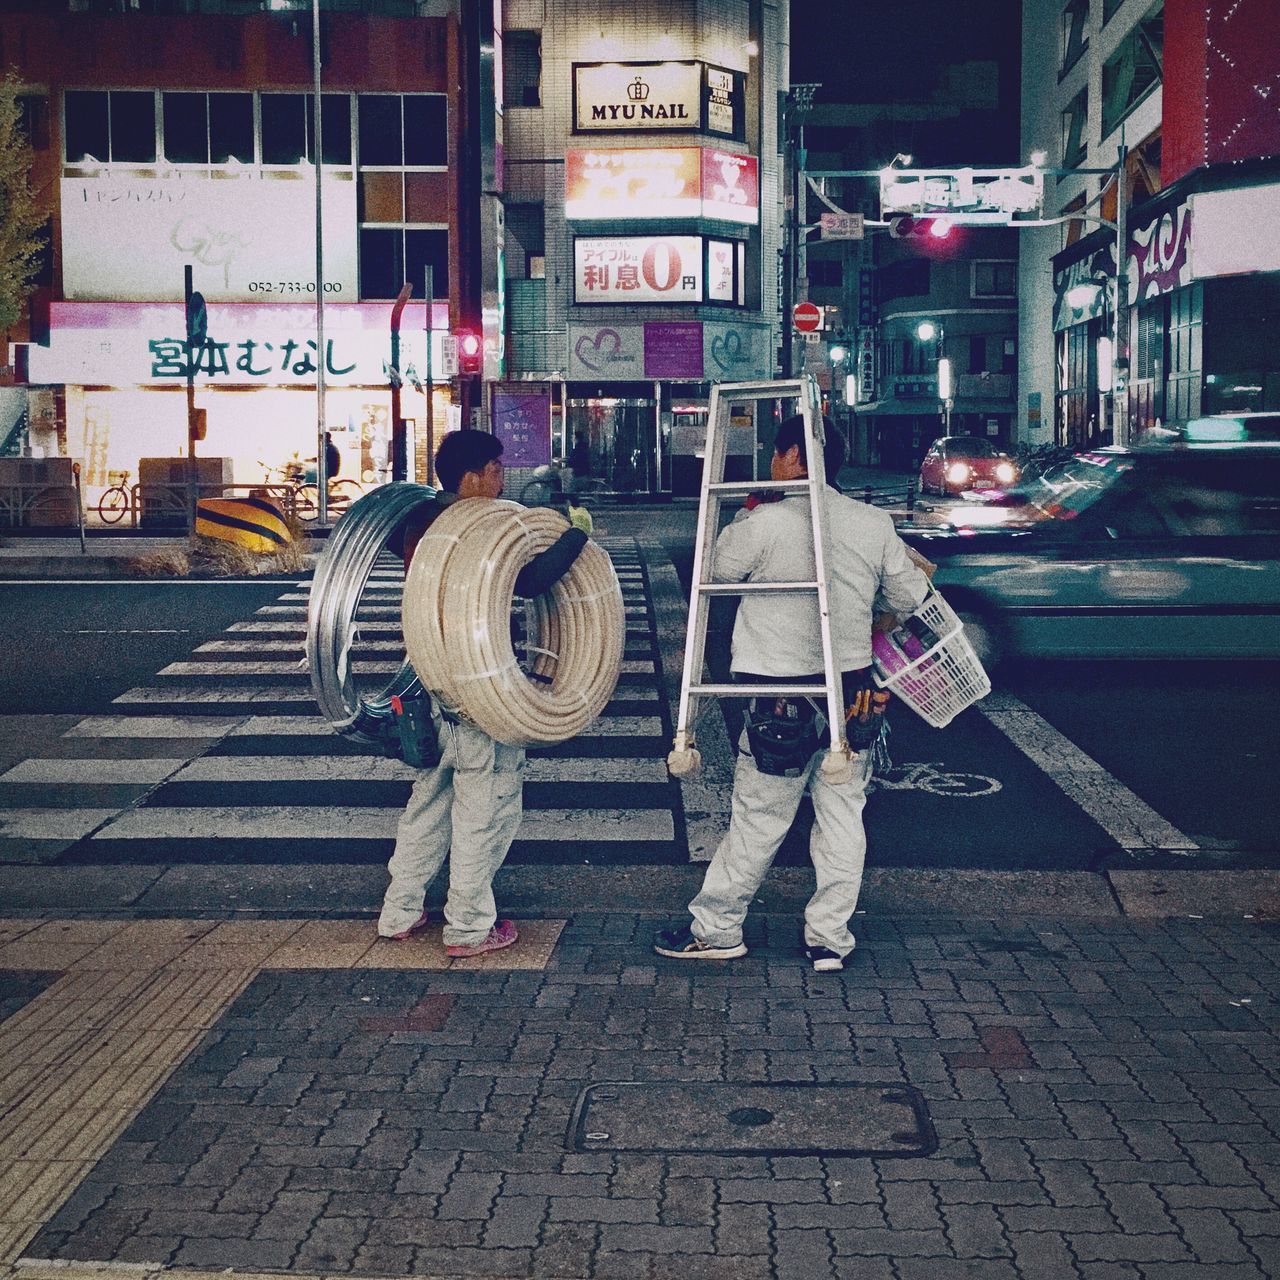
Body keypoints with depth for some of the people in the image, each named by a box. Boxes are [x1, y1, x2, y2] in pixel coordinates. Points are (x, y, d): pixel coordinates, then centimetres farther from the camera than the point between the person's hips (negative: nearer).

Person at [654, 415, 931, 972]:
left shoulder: (767, 521, -13)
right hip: (853, 688, 4)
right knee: (842, 813, 11)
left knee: (758, 819, 5)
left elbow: (722, 568, 4)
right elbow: (910, 595, 9)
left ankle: (715, 928, 18)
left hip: (781, 692, -4)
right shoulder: (874, 523, 1)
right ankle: (829, 938, 18)